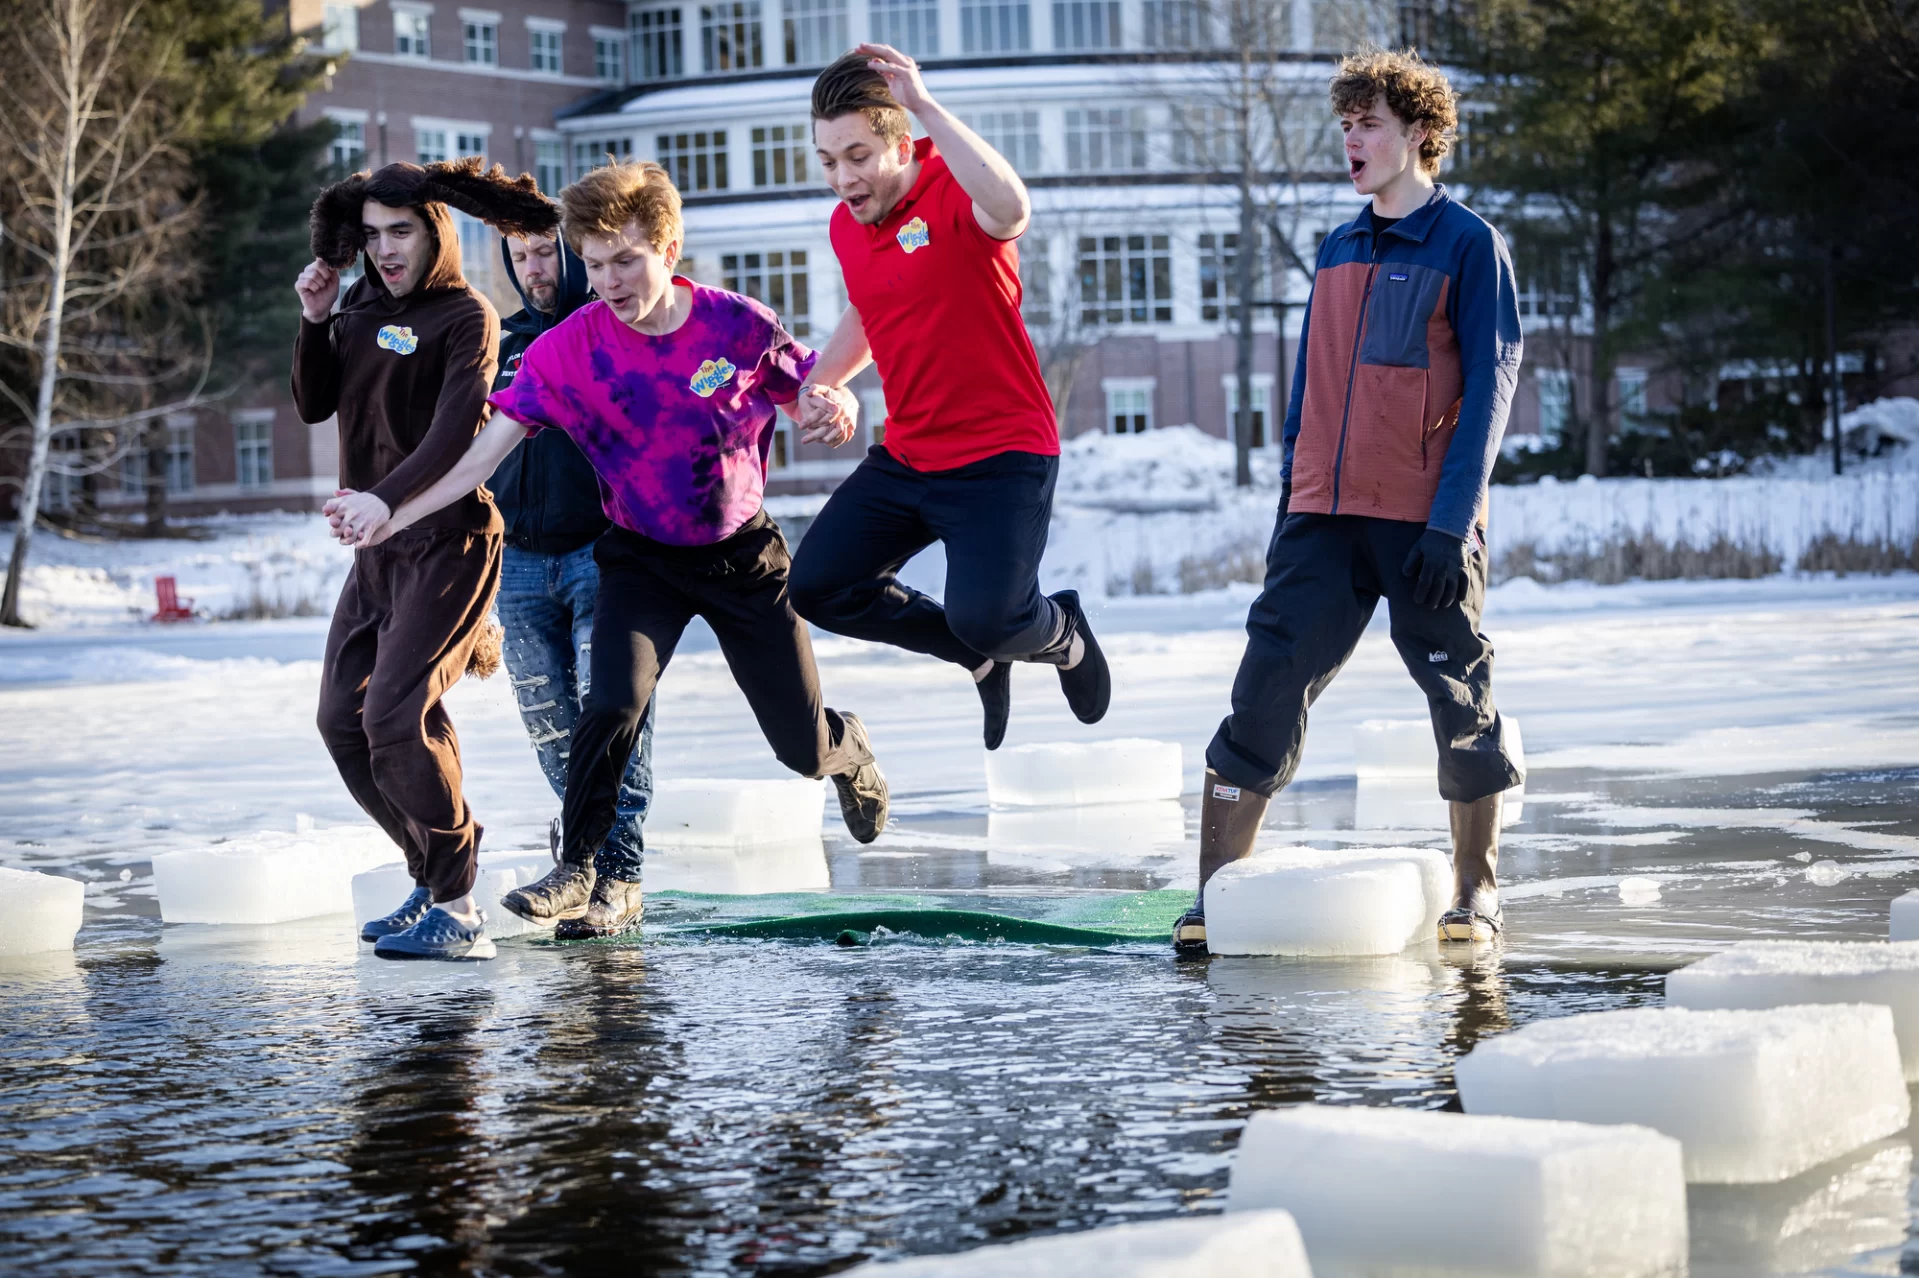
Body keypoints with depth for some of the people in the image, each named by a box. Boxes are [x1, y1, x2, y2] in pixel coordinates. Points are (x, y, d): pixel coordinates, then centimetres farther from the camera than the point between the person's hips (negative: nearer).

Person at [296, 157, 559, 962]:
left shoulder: (466, 316, -8)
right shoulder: (362, 307, 13)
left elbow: (456, 432, -20)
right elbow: (315, 406, 11)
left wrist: (386, 497, -33)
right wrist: (315, 321, -1)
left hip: (445, 540, -8)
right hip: (377, 547, 8)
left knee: (396, 712, -20)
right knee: (342, 720, 6)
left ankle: (456, 911, -16)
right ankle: (432, 877, 18)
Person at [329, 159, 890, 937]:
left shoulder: (738, 325, -17)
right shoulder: (568, 348, -17)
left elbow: (818, 395, -3)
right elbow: (487, 450, -21)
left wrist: (836, 405, -29)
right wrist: (396, 514, -33)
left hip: (743, 554, 0)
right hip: (643, 558, 0)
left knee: (802, 747, 6)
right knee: (613, 704, -26)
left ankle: (847, 749, 45)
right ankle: (578, 869, -7)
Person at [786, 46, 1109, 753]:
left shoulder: (952, 193, -16)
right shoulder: (845, 225, 7)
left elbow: (1012, 210, -44)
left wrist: (924, 104, -43)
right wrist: (814, 385, 14)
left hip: (1002, 455, -8)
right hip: (906, 457, 8)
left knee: (984, 618, -22)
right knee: (818, 588, -1)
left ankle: (1062, 633, 18)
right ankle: (979, 655, 20)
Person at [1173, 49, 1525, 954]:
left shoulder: (1469, 246, -1)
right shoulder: (1336, 252, 16)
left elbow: (1489, 388, -7)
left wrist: (1452, 522, -15)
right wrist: (1291, 505, 14)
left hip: (1424, 523, -5)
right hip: (1325, 520, 5)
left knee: (1463, 707, 5)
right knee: (1265, 693, -5)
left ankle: (1476, 894, 19)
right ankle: (1213, 898, -3)